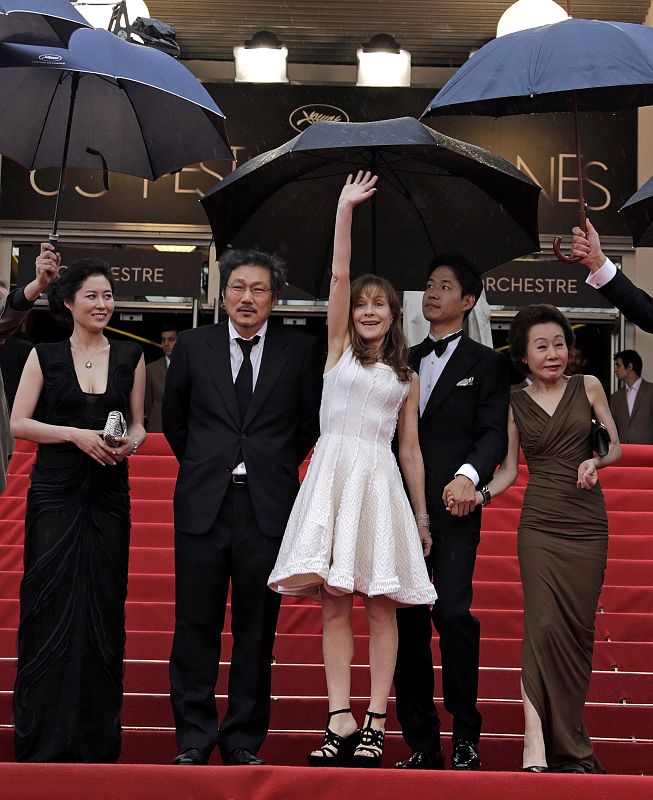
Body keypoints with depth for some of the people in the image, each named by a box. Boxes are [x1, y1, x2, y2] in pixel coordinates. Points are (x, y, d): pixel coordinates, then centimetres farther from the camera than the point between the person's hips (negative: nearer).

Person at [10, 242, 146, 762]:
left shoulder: (130, 357, 9)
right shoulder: (45, 356, 3)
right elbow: (18, 423, -2)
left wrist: (131, 442, -8)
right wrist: (77, 434, -14)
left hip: (109, 495, 2)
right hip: (56, 493, -2)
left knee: (103, 607, 2)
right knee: (51, 605, -2)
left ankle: (97, 737, 12)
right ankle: (44, 737, 7)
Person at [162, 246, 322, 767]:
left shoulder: (301, 350, 3)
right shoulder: (193, 346, 7)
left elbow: (312, 422, 13)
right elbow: (174, 418, 18)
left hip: (268, 506, -1)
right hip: (203, 504, 1)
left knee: (256, 629, 5)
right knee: (196, 625, 3)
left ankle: (244, 740, 16)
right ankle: (194, 737, 15)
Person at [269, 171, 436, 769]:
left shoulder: (406, 378, 13)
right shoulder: (339, 348, 11)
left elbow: (410, 448, 13)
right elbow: (338, 276, 2)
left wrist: (423, 516, 10)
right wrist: (345, 208, 0)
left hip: (380, 479, 0)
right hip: (333, 472, 0)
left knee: (381, 603, -2)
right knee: (335, 601, -3)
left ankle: (374, 724, 1)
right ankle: (340, 722, -3)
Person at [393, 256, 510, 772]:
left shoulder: (486, 364, 7)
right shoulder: (405, 361, 20)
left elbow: (495, 432, -4)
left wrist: (469, 475, -22)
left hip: (453, 511, -4)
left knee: (454, 612, -17)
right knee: (407, 624, 4)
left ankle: (467, 738, -6)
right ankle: (422, 744, 12)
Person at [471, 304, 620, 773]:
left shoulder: (587, 387, 7)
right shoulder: (515, 404, 7)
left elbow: (616, 447, 11)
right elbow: (510, 470, 9)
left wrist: (595, 461, -10)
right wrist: (481, 495, -9)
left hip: (587, 523, 1)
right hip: (539, 523, -1)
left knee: (578, 628, 1)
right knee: (543, 624, -12)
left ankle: (567, 742, 13)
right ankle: (538, 744, -12)